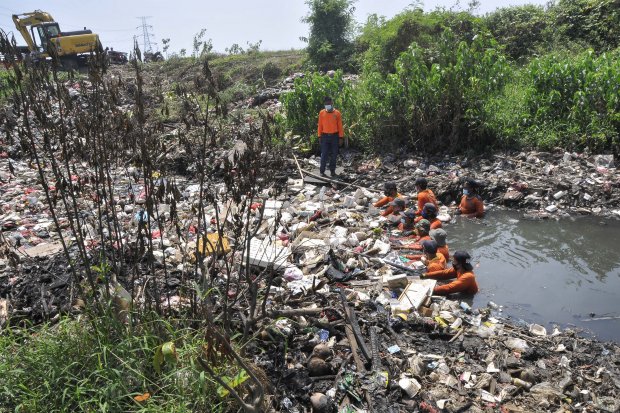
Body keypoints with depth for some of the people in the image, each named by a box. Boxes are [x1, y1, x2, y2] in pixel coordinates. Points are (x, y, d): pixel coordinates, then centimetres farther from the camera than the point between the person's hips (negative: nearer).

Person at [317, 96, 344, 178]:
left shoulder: (337, 113, -1)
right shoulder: (322, 113, 1)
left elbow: (340, 126, 1)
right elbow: (320, 125, 5)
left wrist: (340, 137, -2)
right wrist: (320, 136, 2)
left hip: (334, 136, 1)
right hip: (325, 136, 0)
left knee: (334, 155, 5)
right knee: (324, 154, -2)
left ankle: (332, 171, 14)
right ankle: (322, 171, 5)